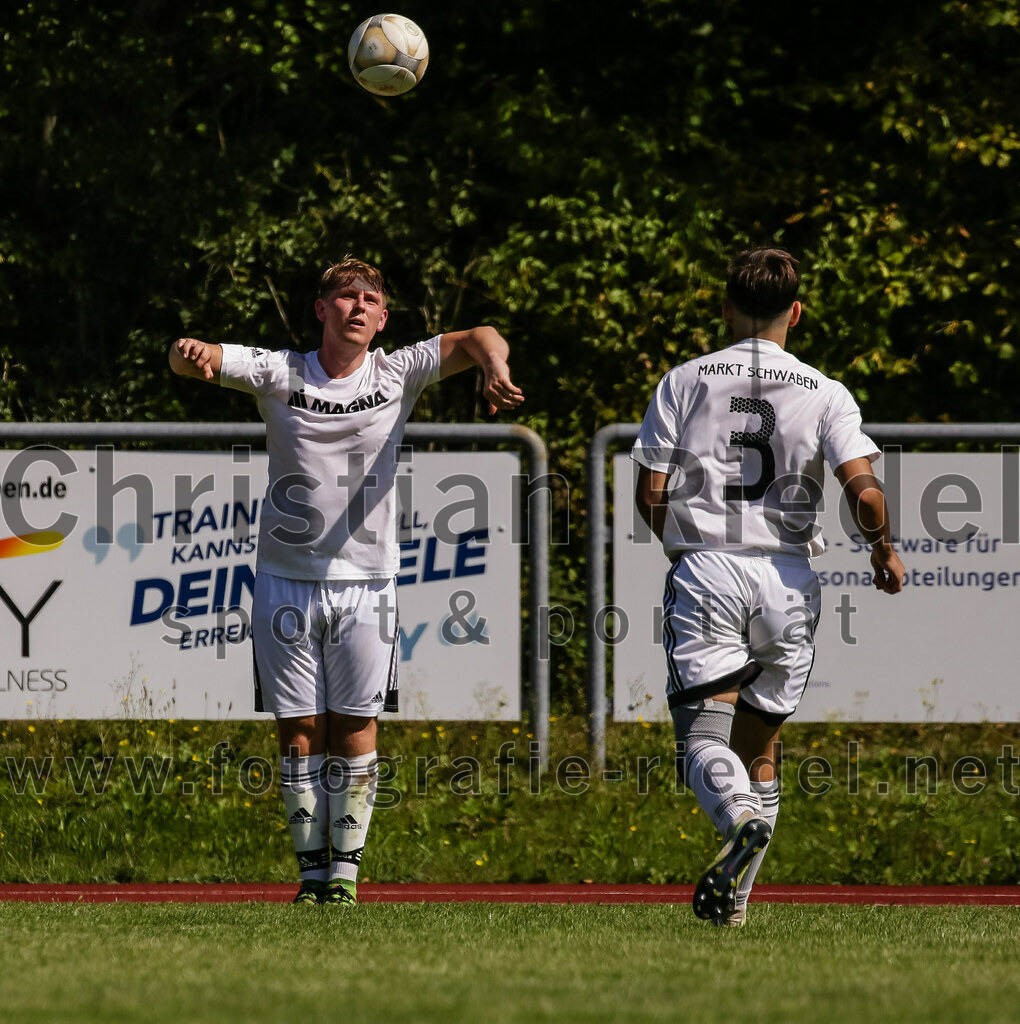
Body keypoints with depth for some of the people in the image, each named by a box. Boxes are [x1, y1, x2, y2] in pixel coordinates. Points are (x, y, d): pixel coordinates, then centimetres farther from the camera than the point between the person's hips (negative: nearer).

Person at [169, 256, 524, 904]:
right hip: (288, 578, 0)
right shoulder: (280, 373, 0)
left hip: (366, 581, 0)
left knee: (355, 732, -1)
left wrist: (496, 371, -34)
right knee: (299, 734, 1)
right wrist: (191, 355, -35)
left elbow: (479, 340, -10)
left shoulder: (398, 374, 1)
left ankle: (346, 869, 7)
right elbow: (196, 359, -10)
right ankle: (313, 870, 8)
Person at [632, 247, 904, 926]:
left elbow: (650, 495, 4)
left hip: (704, 570, -1)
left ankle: (743, 820, -41)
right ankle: (733, 895, 14)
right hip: (788, 578, 1)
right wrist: (886, 552, 10)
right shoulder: (825, 393, 3)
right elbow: (865, 492, -9)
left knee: (704, 733, -10)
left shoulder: (684, 382, 6)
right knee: (761, 746, 15)